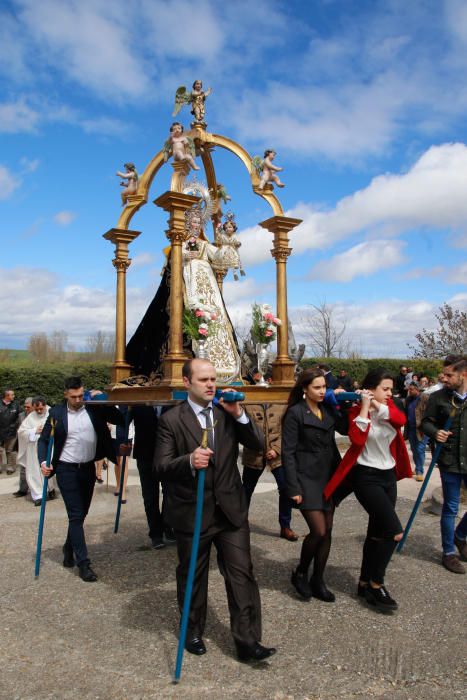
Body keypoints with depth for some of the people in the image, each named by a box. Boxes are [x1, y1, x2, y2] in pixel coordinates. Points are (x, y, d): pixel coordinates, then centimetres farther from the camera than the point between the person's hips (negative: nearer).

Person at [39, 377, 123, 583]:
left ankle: (69, 550, 38)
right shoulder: (56, 413, -6)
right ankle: (83, 562, 1)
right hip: (67, 470, -3)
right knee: (76, 515, -4)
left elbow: (120, 420, -2)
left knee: (81, 513, 15)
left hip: (88, 468, 3)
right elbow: (44, 440, 0)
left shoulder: (94, 408, -3)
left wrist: (103, 400, -8)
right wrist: (43, 462, -13)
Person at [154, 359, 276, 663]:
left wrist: (239, 414, -14)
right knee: (192, 576, 15)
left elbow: (258, 444, -1)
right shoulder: (171, 420, -7)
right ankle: (193, 631, 37)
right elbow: (161, 465, -11)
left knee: (242, 574, 2)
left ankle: (247, 641, 13)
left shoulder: (228, 412, 3)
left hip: (231, 509, 2)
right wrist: (189, 461, -31)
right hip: (191, 512, -2)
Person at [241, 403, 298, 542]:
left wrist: (277, 449, -11)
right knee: (247, 489, 15)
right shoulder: (248, 403, -5)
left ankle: (285, 527, 16)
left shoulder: (282, 404, -2)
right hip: (254, 454, 0)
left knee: (286, 489, -2)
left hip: (277, 454, 0)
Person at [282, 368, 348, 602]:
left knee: (327, 531, 8)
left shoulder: (328, 409, 7)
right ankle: (300, 573, 16)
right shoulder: (295, 413, -11)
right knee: (318, 531, -9)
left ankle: (318, 581, 23)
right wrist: (293, 488, -15)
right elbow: (288, 452, -11)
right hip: (307, 479, -6)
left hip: (329, 477, 6)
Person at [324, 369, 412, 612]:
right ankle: (376, 585, 3)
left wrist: (377, 405, -17)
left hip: (388, 476, 7)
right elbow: (357, 439, -26)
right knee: (394, 531, -14)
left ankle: (365, 583, 28)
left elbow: (401, 420, -16)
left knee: (377, 532, 13)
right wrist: (365, 407, -22)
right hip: (366, 476, -7)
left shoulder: (390, 407, 6)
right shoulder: (357, 410, -9)